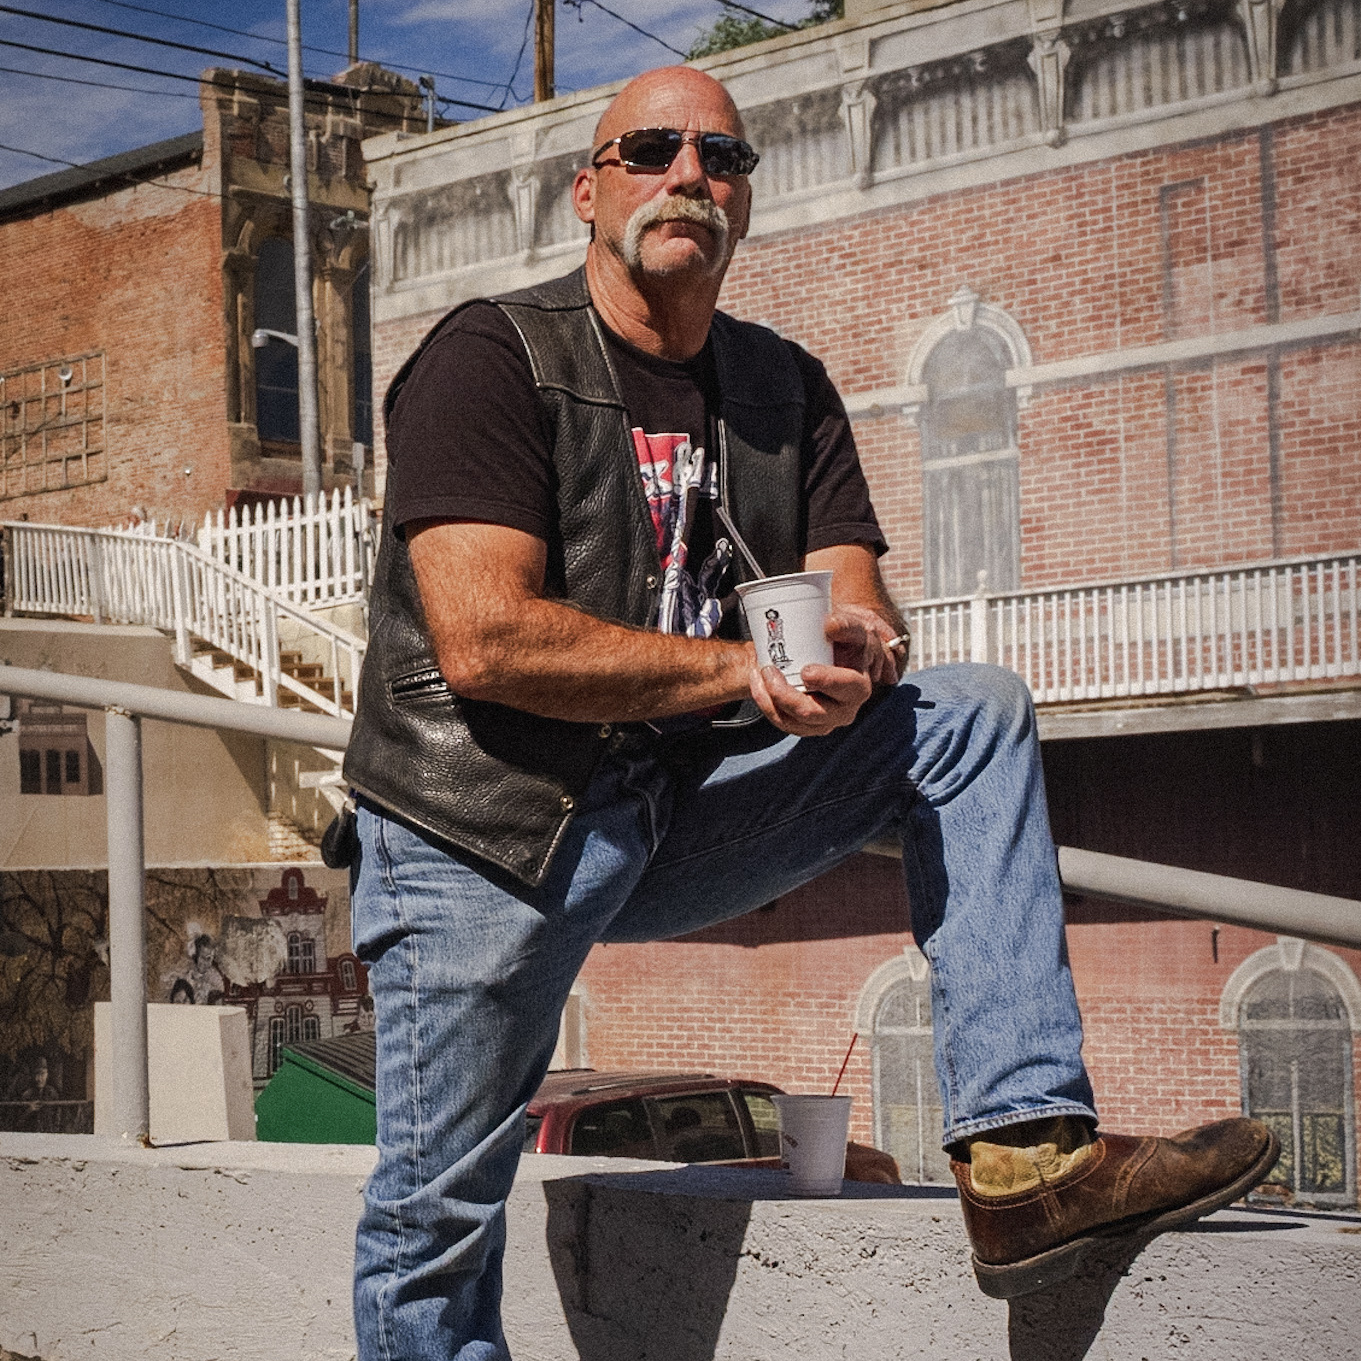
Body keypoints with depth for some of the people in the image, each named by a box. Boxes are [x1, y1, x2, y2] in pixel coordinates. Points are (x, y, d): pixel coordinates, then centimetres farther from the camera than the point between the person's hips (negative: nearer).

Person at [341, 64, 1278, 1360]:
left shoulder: (787, 390, 11)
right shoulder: (489, 357, -9)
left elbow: (862, 606, 1)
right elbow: (483, 643, -21)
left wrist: (858, 653, -25)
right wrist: (750, 668, -20)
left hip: (682, 812, 5)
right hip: (484, 830, -5)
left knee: (971, 712, -7)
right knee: (436, 1223, -6)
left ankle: (1026, 1148, -17)